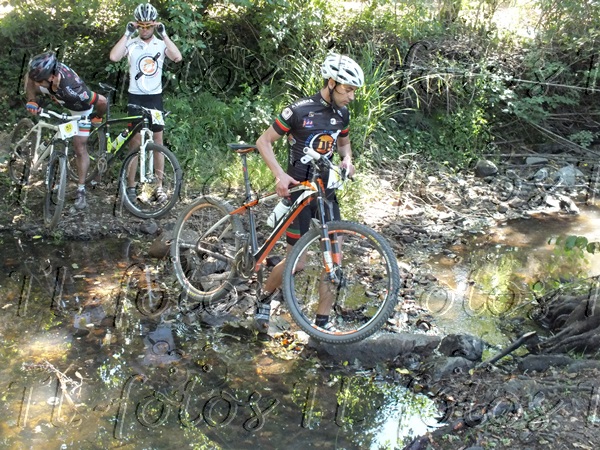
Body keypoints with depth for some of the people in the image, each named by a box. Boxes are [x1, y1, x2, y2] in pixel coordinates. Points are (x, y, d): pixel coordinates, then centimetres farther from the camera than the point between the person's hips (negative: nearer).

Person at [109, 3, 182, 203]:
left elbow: (177, 57, -18)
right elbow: (114, 57, -20)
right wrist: (127, 33, -18)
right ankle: (131, 186, 10)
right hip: (136, 97, -1)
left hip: (155, 97, 1)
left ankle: (159, 186, 12)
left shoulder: (161, 44, 1)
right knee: (135, 140, 2)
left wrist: (163, 34, -20)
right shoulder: (131, 43, -2)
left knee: (158, 140, 4)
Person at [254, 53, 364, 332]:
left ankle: (322, 322, 9)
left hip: (326, 190, 6)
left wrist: (347, 159, -1)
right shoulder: (299, 111, -16)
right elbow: (264, 141, -10)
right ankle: (265, 299, 25)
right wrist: (280, 175, -23)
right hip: (297, 190, -6)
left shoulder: (342, 114, 3)